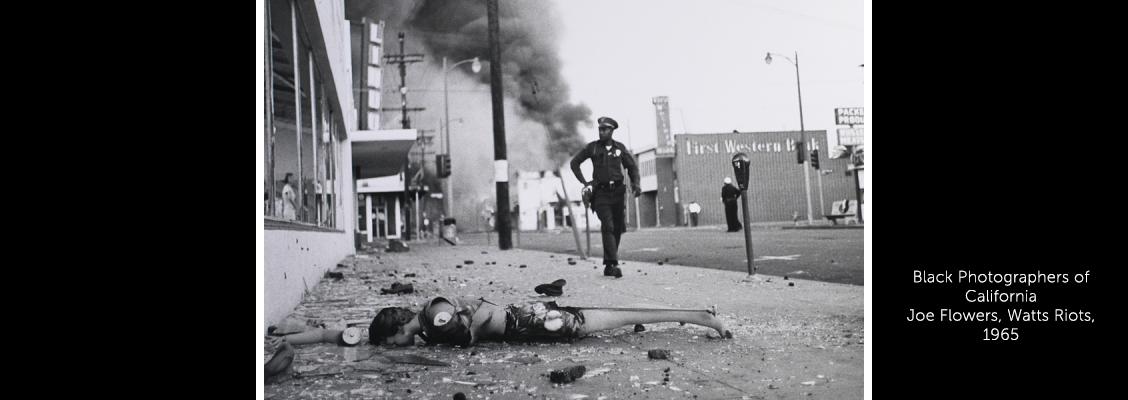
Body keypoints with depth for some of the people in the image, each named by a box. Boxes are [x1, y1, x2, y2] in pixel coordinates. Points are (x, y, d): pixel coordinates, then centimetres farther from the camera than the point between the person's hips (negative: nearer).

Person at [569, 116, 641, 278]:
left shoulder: (620, 148, 6)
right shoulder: (592, 147, 3)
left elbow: (632, 166, 16)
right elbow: (574, 163, 12)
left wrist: (635, 184, -1)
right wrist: (584, 183, 5)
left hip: (618, 192, 3)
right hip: (601, 193, -3)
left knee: (618, 228, 3)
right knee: (608, 227, -16)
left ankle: (609, 264, 16)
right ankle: (613, 265, -22)